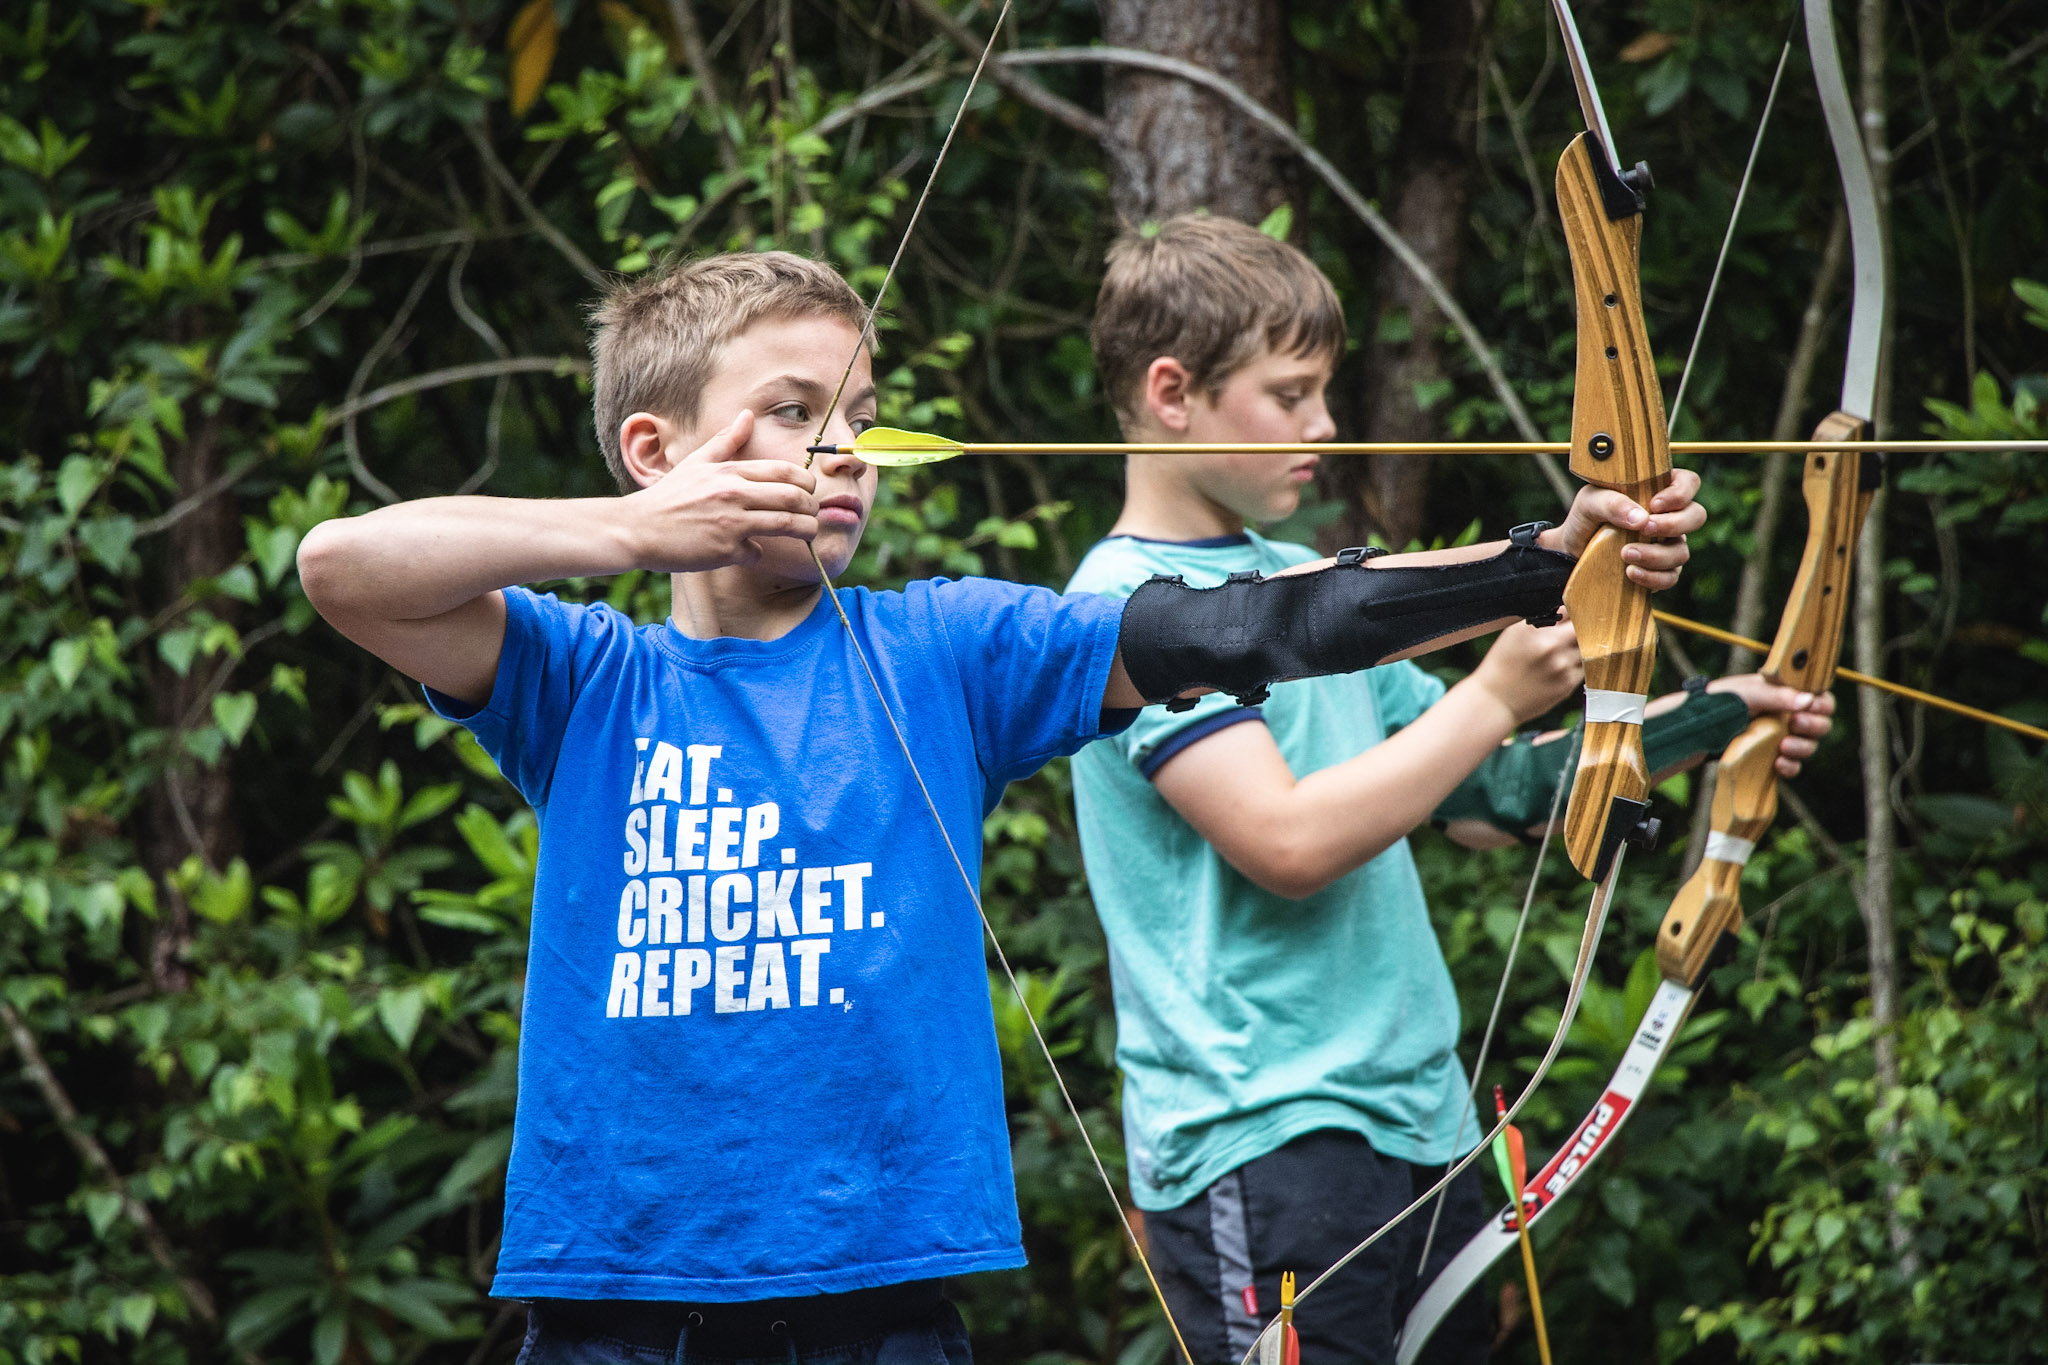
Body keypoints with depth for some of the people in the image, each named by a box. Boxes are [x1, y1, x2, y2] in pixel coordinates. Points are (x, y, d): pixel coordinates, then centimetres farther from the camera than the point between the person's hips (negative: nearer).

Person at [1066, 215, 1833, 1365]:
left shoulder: (1310, 582, 16)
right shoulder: (1131, 603, -10)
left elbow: (1487, 801, 21)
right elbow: (1287, 842, -21)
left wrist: (1697, 725, 10)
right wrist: (1498, 697, -15)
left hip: (1420, 1127, 8)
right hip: (1261, 1141, -8)